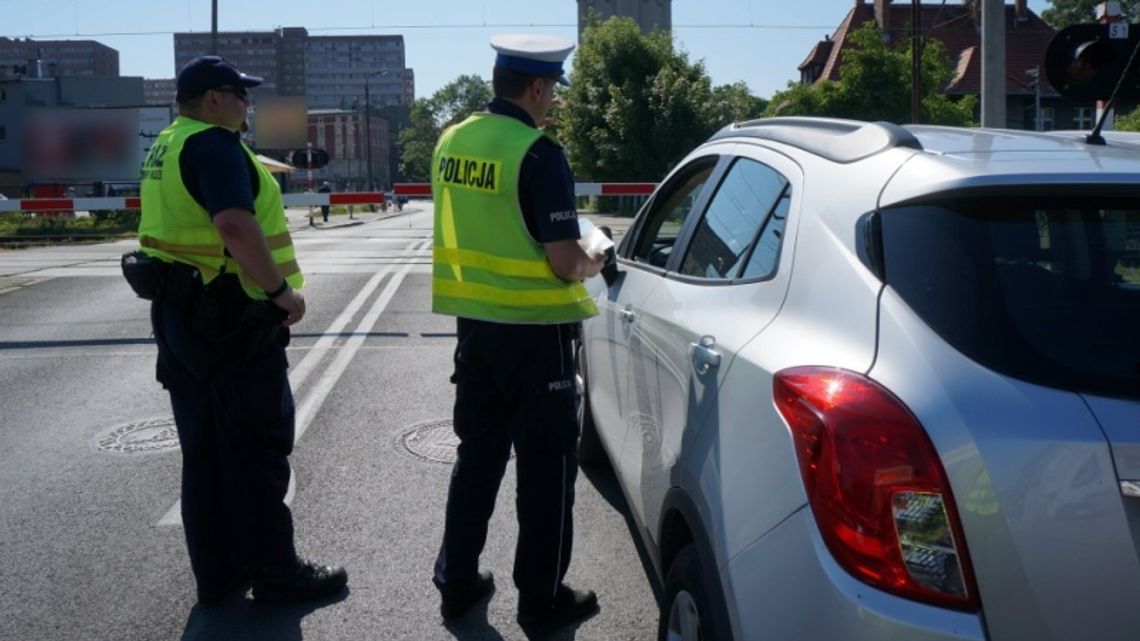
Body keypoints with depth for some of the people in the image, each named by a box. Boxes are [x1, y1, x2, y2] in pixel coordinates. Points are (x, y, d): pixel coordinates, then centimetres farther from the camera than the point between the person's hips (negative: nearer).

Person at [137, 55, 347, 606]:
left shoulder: (166, 148, 16)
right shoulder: (215, 144, -15)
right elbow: (236, 226, -29)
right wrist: (282, 291, -23)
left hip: (179, 313, 10)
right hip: (232, 320, -10)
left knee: (203, 453, 14)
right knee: (256, 451, 1)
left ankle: (216, 573, 23)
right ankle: (274, 572, 12)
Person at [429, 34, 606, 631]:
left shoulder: (450, 142, 4)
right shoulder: (538, 153, -18)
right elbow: (563, 262, -19)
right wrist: (592, 263, 1)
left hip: (474, 322, 7)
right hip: (534, 330, -7)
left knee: (477, 454, 19)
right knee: (546, 466, 7)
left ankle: (457, 582, 28)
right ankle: (541, 599, 18)